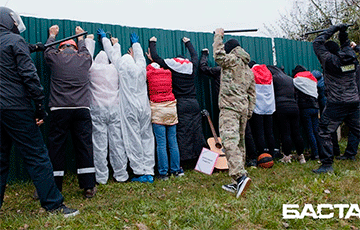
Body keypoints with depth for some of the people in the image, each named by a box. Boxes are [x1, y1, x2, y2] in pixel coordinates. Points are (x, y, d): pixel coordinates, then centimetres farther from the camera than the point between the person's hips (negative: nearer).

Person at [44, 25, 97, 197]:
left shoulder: (55, 57, 6)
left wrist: (52, 35, 49)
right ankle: (89, 187, 8)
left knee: (56, 146, 5)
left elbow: (48, 49, 30)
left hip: (59, 110, -1)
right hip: (82, 109, 1)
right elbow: (84, 50, 34)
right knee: (84, 146, 5)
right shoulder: (85, 58, 10)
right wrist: (80, 37, 53)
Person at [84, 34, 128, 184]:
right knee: (117, 142, 5)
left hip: (97, 110, -2)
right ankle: (121, 175, 11)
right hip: (115, 109, 2)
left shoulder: (92, 69, 3)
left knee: (99, 144, 0)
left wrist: (89, 40, 37)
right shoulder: (115, 69, 8)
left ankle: (101, 177, 5)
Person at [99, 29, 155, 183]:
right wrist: (135, 43, 49)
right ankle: (149, 172, 7)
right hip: (144, 108, 4)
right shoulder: (141, 68, 10)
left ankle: (139, 172, 2)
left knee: (133, 140, 0)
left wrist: (104, 38, 31)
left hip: (130, 110, -4)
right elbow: (139, 55, 30)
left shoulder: (122, 68, 1)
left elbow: (113, 54, 15)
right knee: (147, 138, 6)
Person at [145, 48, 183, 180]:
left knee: (161, 143, -2)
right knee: (173, 142, 9)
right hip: (171, 108, 4)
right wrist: (153, 60, 41)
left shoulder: (149, 72, -2)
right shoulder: (168, 72, 10)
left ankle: (163, 173, 3)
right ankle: (176, 170, 16)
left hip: (157, 109, -3)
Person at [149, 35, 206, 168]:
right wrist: (188, 42, 49)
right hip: (194, 103, 4)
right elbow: (195, 55, 33)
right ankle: (200, 157, 14)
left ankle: (187, 160, 0)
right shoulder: (192, 66, 11)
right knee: (196, 130, 8)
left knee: (182, 132, -1)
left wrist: (152, 43, 23)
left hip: (180, 104, -4)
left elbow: (155, 57, 5)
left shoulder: (172, 66, 0)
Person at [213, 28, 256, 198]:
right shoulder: (249, 70, 22)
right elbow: (252, 93, 21)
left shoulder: (232, 61, -1)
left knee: (230, 141, -18)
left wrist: (218, 36, 12)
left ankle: (240, 176, -32)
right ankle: (237, 183, 16)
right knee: (240, 143, 11)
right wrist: (249, 112, 23)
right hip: (243, 108, 8)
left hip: (229, 107, -8)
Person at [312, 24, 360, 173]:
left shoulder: (330, 60, -9)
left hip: (336, 104, -6)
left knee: (324, 133, -2)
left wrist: (333, 29, 6)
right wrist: (343, 35, 29)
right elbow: (347, 47, 30)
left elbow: (317, 43, -1)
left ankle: (327, 164, -4)